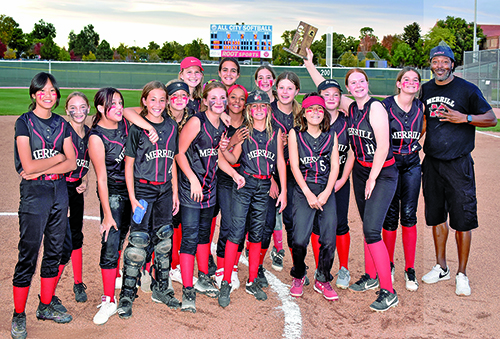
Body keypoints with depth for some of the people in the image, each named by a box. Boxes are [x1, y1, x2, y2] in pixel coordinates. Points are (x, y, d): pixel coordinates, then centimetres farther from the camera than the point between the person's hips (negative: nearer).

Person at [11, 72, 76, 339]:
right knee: (28, 256, -2)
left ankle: (46, 306, 26)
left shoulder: (61, 124, 10)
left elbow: (72, 163, 1)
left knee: (54, 252, 11)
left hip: (59, 192, 5)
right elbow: (28, 165, -14)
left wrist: (43, 170, -10)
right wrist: (57, 158, -5)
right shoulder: (24, 122, -5)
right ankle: (18, 316, 10)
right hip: (34, 195, -5)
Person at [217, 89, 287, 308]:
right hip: (244, 184, -2)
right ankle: (226, 283, 0)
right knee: (236, 232, -7)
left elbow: (280, 162, 7)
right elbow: (234, 158, 3)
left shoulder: (276, 132, 8)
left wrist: (283, 191, 4)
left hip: (264, 187, 2)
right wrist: (224, 149, -19)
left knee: (256, 234, 8)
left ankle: (252, 282, 19)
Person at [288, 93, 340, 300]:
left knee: (329, 239, -4)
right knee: (299, 240, -10)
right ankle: (298, 277, 16)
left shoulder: (331, 136, 10)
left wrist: (326, 193, -8)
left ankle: (322, 281, 16)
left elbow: (335, 167, 5)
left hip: (327, 191, 2)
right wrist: (308, 194, -9)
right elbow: (294, 166, -1)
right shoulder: (295, 134, 4)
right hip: (303, 190, -2)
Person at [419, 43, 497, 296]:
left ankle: (462, 274, 9)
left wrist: (464, 118, -16)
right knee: (436, 216, 12)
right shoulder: (425, 90, 10)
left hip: (458, 163, -4)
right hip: (431, 163, 5)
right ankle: (441, 267, 26)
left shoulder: (467, 90, -3)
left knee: (462, 219, -3)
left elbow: (491, 119, -1)